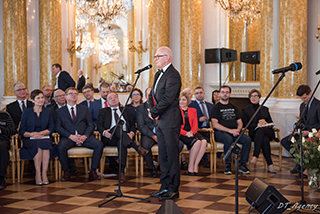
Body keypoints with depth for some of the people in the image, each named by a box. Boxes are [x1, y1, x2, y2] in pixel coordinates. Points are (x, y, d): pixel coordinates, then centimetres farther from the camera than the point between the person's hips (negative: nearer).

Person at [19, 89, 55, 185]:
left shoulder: (48, 112, 12)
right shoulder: (27, 112, 6)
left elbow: (51, 128, 5)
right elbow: (22, 130, 4)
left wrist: (40, 133, -11)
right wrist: (32, 134, -16)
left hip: (44, 137, 1)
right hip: (30, 139, -1)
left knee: (46, 144, -34)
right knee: (38, 146, -35)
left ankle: (44, 174, -31)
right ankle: (38, 174, -30)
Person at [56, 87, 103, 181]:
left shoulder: (84, 109, 19)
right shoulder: (60, 111, 14)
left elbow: (91, 125, 11)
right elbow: (58, 127, 2)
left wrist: (85, 136, -10)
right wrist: (71, 136, -14)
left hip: (84, 137, 2)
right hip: (68, 137, -2)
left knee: (99, 145, -25)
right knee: (61, 147, -35)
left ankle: (93, 171, -13)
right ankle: (66, 172, -17)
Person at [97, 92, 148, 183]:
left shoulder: (125, 111, 27)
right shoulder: (103, 111, 22)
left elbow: (132, 125, 17)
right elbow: (99, 125, 9)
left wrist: (131, 133, -7)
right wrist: (104, 132, -14)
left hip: (125, 136, 1)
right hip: (110, 138, -1)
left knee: (121, 144, -37)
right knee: (117, 127, -35)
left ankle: (122, 172, -48)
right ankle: (137, 148, -46)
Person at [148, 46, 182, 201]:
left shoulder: (173, 75, -14)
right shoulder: (158, 74, 17)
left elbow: (167, 99, -20)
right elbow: (152, 95, 19)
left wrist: (154, 113, -10)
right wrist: (153, 111, 3)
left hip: (170, 121, -10)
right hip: (161, 121, 10)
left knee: (172, 155, -3)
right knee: (163, 156, 13)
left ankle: (173, 189, 4)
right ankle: (165, 187, 22)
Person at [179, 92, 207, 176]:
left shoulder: (193, 110, 23)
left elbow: (195, 124, 12)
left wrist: (192, 132, -11)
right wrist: (186, 133, -15)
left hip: (191, 133, 4)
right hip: (181, 134, -4)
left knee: (204, 141, -28)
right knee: (197, 142, -32)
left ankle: (195, 165, -23)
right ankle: (190, 166, -22)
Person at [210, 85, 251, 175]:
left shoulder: (234, 107, 23)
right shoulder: (216, 108, 6)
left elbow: (239, 122, 19)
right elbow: (215, 124, -6)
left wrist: (238, 130, -5)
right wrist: (230, 130, -15)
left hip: (234, 133, 4)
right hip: (220, 133, -4)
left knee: (247, 139, -25)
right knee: (228, 139, -38)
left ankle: (243, 165, -19)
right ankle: (228, 165, -25)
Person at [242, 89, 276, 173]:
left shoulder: (265, 109, 23)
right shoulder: (246, 109, 16)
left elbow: (271, 123, 19)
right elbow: (245, 124, 5)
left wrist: (265, 123, -6)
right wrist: (257, 125, -11)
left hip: (268, 132, 1)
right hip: (254, 133, -1)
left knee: (261, 130, -39)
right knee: (265, 139, -39)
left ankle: (255, 156, -47)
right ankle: (270, 165, -42)